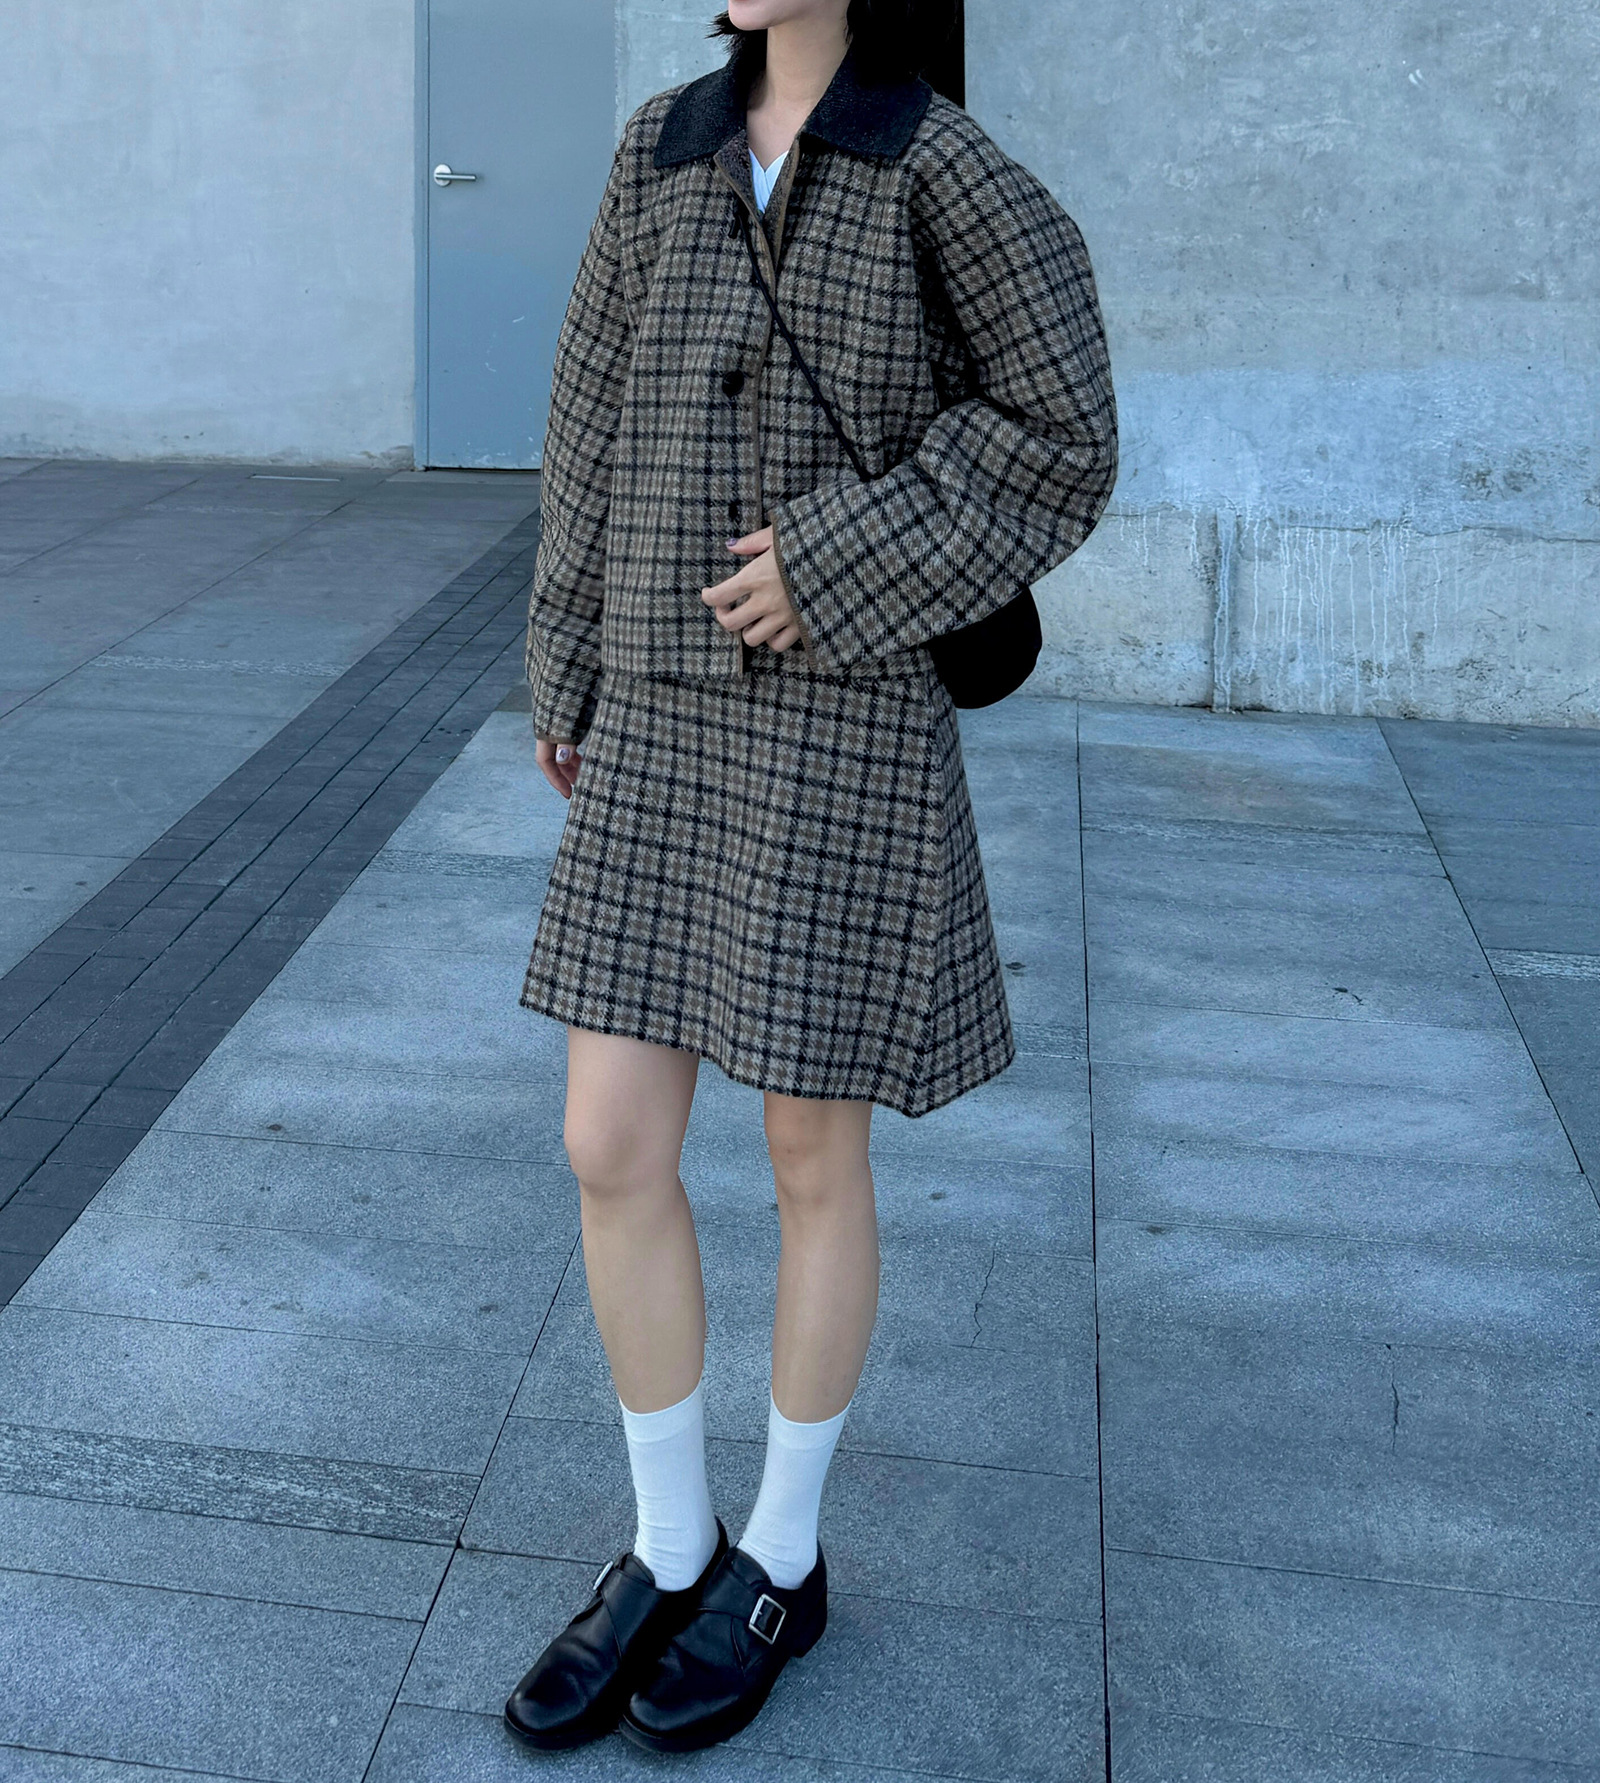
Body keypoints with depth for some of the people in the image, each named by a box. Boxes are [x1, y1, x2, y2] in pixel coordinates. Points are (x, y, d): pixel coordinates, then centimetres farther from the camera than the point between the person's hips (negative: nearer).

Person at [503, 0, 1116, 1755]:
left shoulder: (943, 170, -6)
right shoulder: (664, 150, 9)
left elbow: (1057, 437, -6)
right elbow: (601, 417, 14)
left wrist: (835, 560, -15)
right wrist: (567, 672, 15)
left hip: (845, 729, -5)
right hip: (666, 729, 5)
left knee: (811, 1164, 6)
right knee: (610, 1151, 3)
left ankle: (782, 1561, 26)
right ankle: (671, 1550, 22)